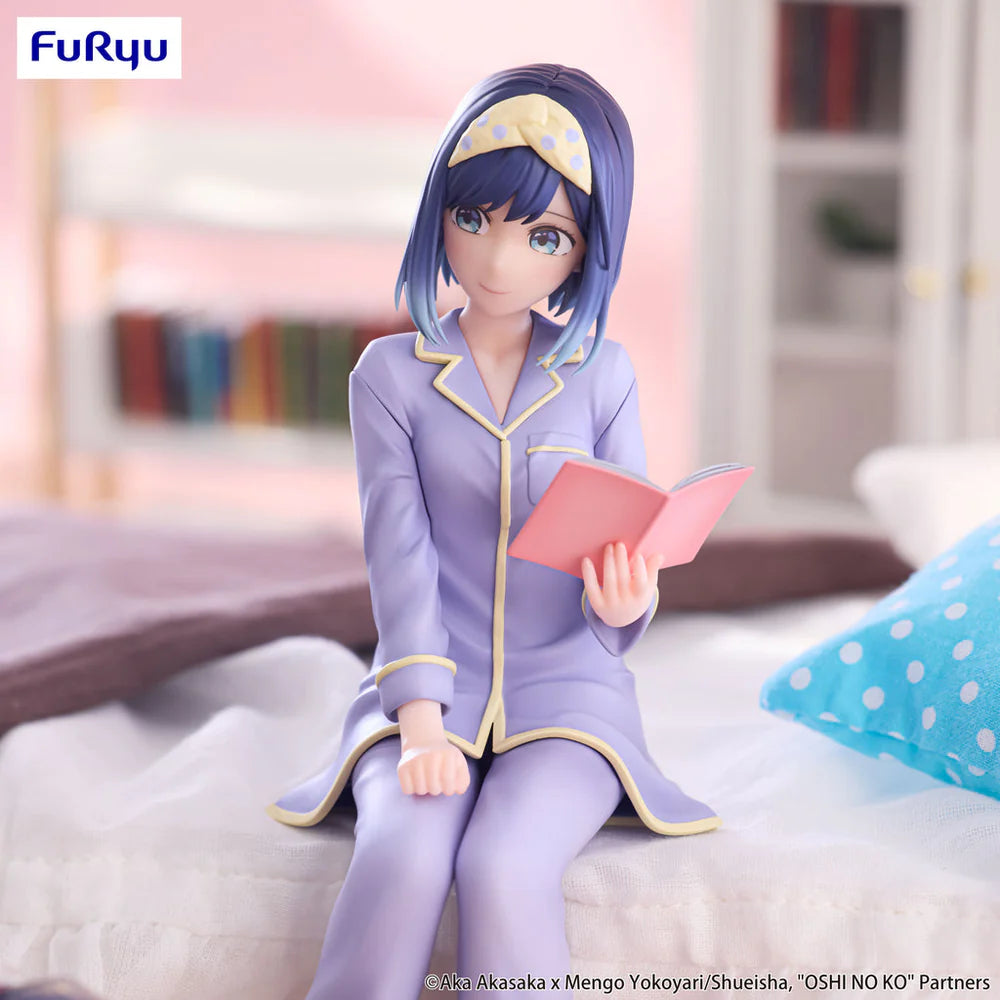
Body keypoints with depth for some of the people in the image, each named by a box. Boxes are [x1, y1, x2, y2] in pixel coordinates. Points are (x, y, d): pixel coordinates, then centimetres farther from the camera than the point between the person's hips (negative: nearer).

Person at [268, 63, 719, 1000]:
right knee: (403, 852, -31)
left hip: (567, 694, 0)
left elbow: (631, 547, 1)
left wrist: (621, 604, -24)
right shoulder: (391, 373, 2)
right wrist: (420, 723, -18)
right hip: (429, 689, 0)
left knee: (504, 867, -30)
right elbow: (401, 554, -6)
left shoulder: (603, 376, 4)